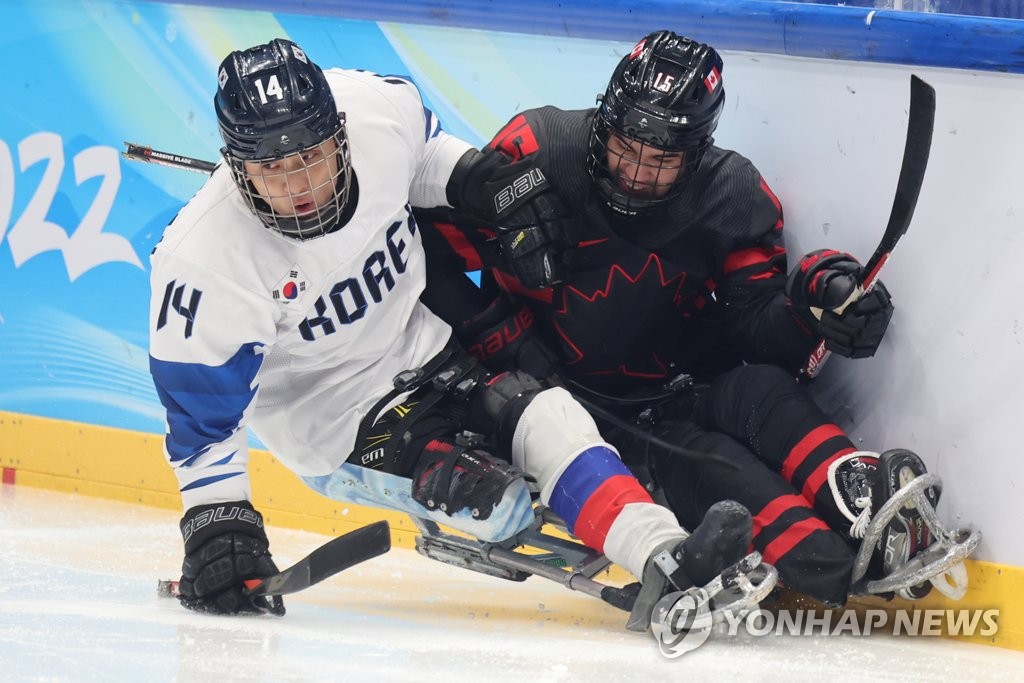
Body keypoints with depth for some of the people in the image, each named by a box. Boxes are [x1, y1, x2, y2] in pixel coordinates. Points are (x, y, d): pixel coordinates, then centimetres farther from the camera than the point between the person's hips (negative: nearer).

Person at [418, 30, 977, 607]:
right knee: (699, 459, -30)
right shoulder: (531, 159, -14)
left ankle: (858, 497, -54)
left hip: (689, 390, 4)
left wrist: (813, 303, -29)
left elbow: (756, 322, -8)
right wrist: (504, 339, -12)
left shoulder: (732, 198, -6)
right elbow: (429, 251, -7)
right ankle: (837, 564, -54)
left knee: (761, 390, -29)